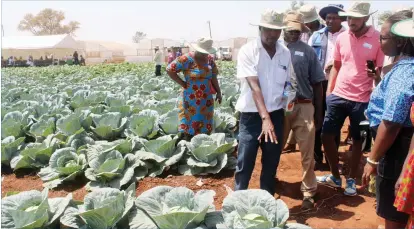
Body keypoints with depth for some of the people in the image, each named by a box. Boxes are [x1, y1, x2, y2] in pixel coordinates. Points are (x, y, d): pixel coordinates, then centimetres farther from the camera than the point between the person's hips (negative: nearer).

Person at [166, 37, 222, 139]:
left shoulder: (209, 59, 6)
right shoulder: (187, 59, -11)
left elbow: (213, 77, 13)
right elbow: (169, 69, -11)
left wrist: (218, 92, 9)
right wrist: (183, 83, -12)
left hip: (207, 99, 5)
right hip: (191, 99, -5)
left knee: (205, 126, 9)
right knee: (190, 124, 1)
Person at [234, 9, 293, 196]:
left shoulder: (285, 53, 4)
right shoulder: (248, 51, -10)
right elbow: (254, 86, -20)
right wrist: (265, 118, -29)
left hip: (276, 114, 4)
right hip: (251, 115, -4)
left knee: (271, 163, 13)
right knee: (245, 163, 2)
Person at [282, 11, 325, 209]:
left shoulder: (308, 51, 5)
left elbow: (317, 83, 8)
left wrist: (318, 112, 6)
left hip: (303, 107, 0)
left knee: (307, 153, 4)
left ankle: (308, 192, 19)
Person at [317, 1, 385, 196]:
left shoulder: (378, 39, -8)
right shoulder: (342, 37, 4)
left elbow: (382, 71, -4)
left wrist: (376, 74, -26)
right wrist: (329, 92, 7)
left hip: (362, 99, -4)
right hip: (338, 96, 4)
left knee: (357, 140, 10)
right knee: (327, 135, 7)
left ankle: (351, 180, 28)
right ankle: (335, 176, 26)